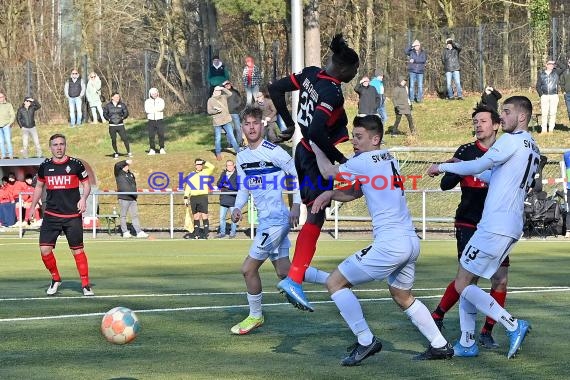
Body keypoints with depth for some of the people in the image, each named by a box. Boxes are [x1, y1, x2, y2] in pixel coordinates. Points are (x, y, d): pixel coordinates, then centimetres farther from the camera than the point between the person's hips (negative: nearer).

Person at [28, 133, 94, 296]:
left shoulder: (75, 164, -2)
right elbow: (39, 186, 19)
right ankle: (55, 279, 15)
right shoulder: (45, 166, 5)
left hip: (73, 216, -2)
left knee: (77, 250, 1)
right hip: (51, 215, 2)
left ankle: (85, 284, 12)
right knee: (45, 249, -7)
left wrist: (83, 199, -12)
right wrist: (32, 207, 15)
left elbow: (86, 184, 6)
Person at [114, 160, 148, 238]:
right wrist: (126, 161, -17)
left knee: (135, 215, 2)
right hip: (123, 198, -5)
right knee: (123, 216, 0)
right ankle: (125, 232, 5)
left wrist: (135, 195, 18)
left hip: (132, 199, 5)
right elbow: (117, 165, -16)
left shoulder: (131, 174, 20)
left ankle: (139, 232, 0)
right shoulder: (119, 173, 2)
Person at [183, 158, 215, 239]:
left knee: (204, 216, -8)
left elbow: (212, 167, -13)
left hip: (203, 196, -3)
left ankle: (206, 233, -6)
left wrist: (205, 162, -4)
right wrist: (186, 198, 7)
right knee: (196, 216, 6)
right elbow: (187, 187, 14)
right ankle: (196, 233, 11)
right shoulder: (191, 174, 15)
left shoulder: (205, 172, 6)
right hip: (193, 197, 3)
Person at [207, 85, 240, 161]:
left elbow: (230, 93, -6)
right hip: (217, 122, -2)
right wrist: (216, 111, -17)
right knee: (218, 138, 2)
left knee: (231, 136, 2)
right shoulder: (210, 100, 0)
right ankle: (218, 154, 13)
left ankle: (238, 151, 7)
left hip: (226, 121, 2)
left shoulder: (224, 97, 9)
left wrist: (223, 88, -10)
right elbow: (209, 111, -2)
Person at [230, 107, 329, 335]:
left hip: (276, 218, -9)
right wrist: (237, 208, 4)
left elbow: (298, 174, -8)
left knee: (249, 269, -4)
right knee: (284, 271, 8)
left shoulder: (273, 152, -12)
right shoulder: (242, 157, 12)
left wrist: (296, 205, -13)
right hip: (265, 219, 9)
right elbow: (244, 187, 21)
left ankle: (255, 316, 13)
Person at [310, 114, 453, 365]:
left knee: (335, 282, -1)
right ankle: (440, 346, 30)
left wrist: (315, 146, 14)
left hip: (390, 244, -9)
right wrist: (329, 194, 5)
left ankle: (366, 341, -2)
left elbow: (328, 172, -2)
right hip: (411, 241, 9)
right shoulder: (389, 159, 16)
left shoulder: (366, 161, -11)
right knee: (402, 296, 29)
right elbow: (354, 192, 21)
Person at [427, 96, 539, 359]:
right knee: (467, 282, 14)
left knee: (463, 285, -6)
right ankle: (467, 343, 14)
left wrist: (442, 167, 4)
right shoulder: (533, 149, 19)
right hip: (511, 227, 10)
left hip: (496, 226, -10)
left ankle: (513, 326, -11)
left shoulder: (512, 140, -10)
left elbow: (477, 166, -8)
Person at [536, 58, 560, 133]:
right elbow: (538, 86, 11)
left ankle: (551, 129, 4)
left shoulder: (556, 72, 7)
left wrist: (555, 63, 3)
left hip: (554, 95, 0)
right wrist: (541, 94, -1)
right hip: (544, 96, 0)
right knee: (544, 113, -5)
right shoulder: (541, 74, 8)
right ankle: (543, 129, 0)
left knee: (552, 113, -1)